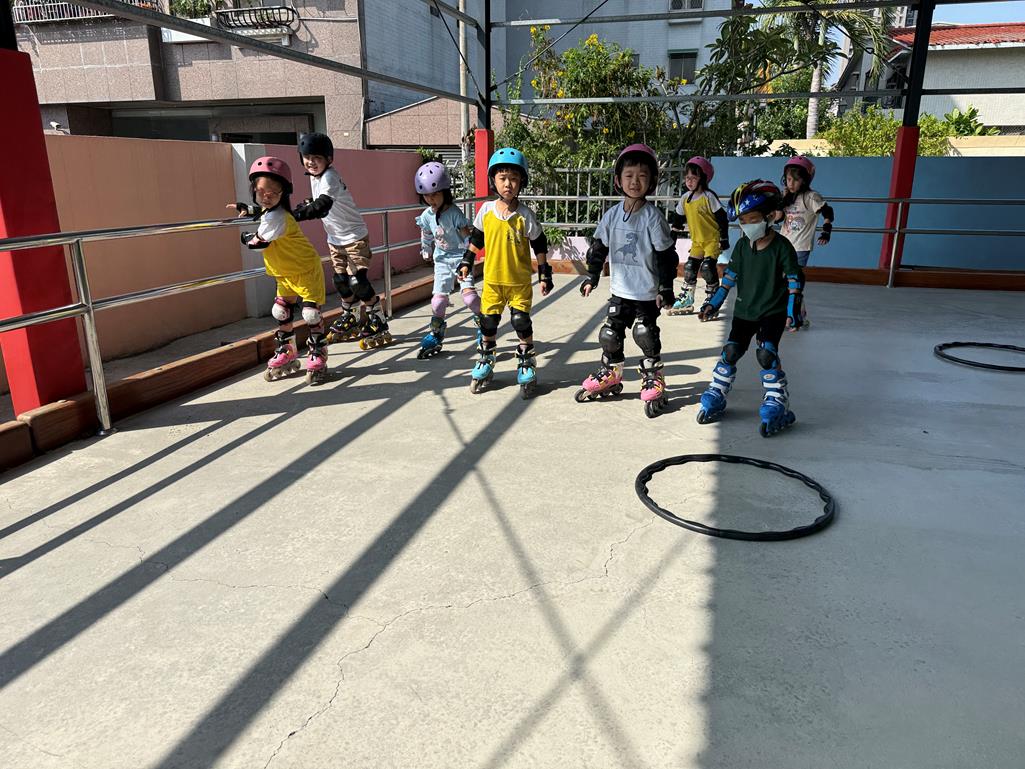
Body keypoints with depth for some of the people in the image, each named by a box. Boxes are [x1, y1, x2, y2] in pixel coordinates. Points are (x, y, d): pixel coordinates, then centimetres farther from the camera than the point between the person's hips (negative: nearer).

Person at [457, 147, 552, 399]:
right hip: (492, 278, 2)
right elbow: (476, 238, 11)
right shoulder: (486, 210, -3)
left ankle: (526, 365, 17)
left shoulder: (525, 215, -9)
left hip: (520, 280, -2)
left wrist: (544, 274, -2)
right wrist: (467, 262, 9)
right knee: (488, 322, 10)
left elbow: (539, 245, -2)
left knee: (522, 323, 0)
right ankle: (485, 363, 27)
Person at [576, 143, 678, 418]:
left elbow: (666, 255, -8)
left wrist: (666, 288, -9)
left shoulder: (653, 217, -11)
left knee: (646, 336, 0)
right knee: (610, 333, 10)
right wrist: (591, 277, 8)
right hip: (620, 290, 4)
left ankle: (653, 382, 17)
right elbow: (599, 248, 9)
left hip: (647, 293, -4)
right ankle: (609, 376, 27)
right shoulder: (612, 215, 0)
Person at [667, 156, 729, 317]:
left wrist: (724, 239, -13)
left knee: (707, 267, -16)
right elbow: (678, 219, 12)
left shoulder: (709, 197, -15)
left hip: (712, 239, -6)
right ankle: (686, 300, 15)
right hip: (697, 241, 6)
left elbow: (722, 218, -12)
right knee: (689, 267, 3)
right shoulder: (685, 198, 2)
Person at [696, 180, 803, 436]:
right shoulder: (742, 246, 3)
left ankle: (776, 406, -5)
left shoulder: (781, 246, -10)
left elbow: (794, 280, -9)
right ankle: (715, 397, 15)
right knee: (731, 351, 2)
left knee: (766, 353, -16)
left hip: (773, 312, -4)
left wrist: (793, 310, -17)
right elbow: (730, 275, 11)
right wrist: (714, 303, 8)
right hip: (744, 311, 5)